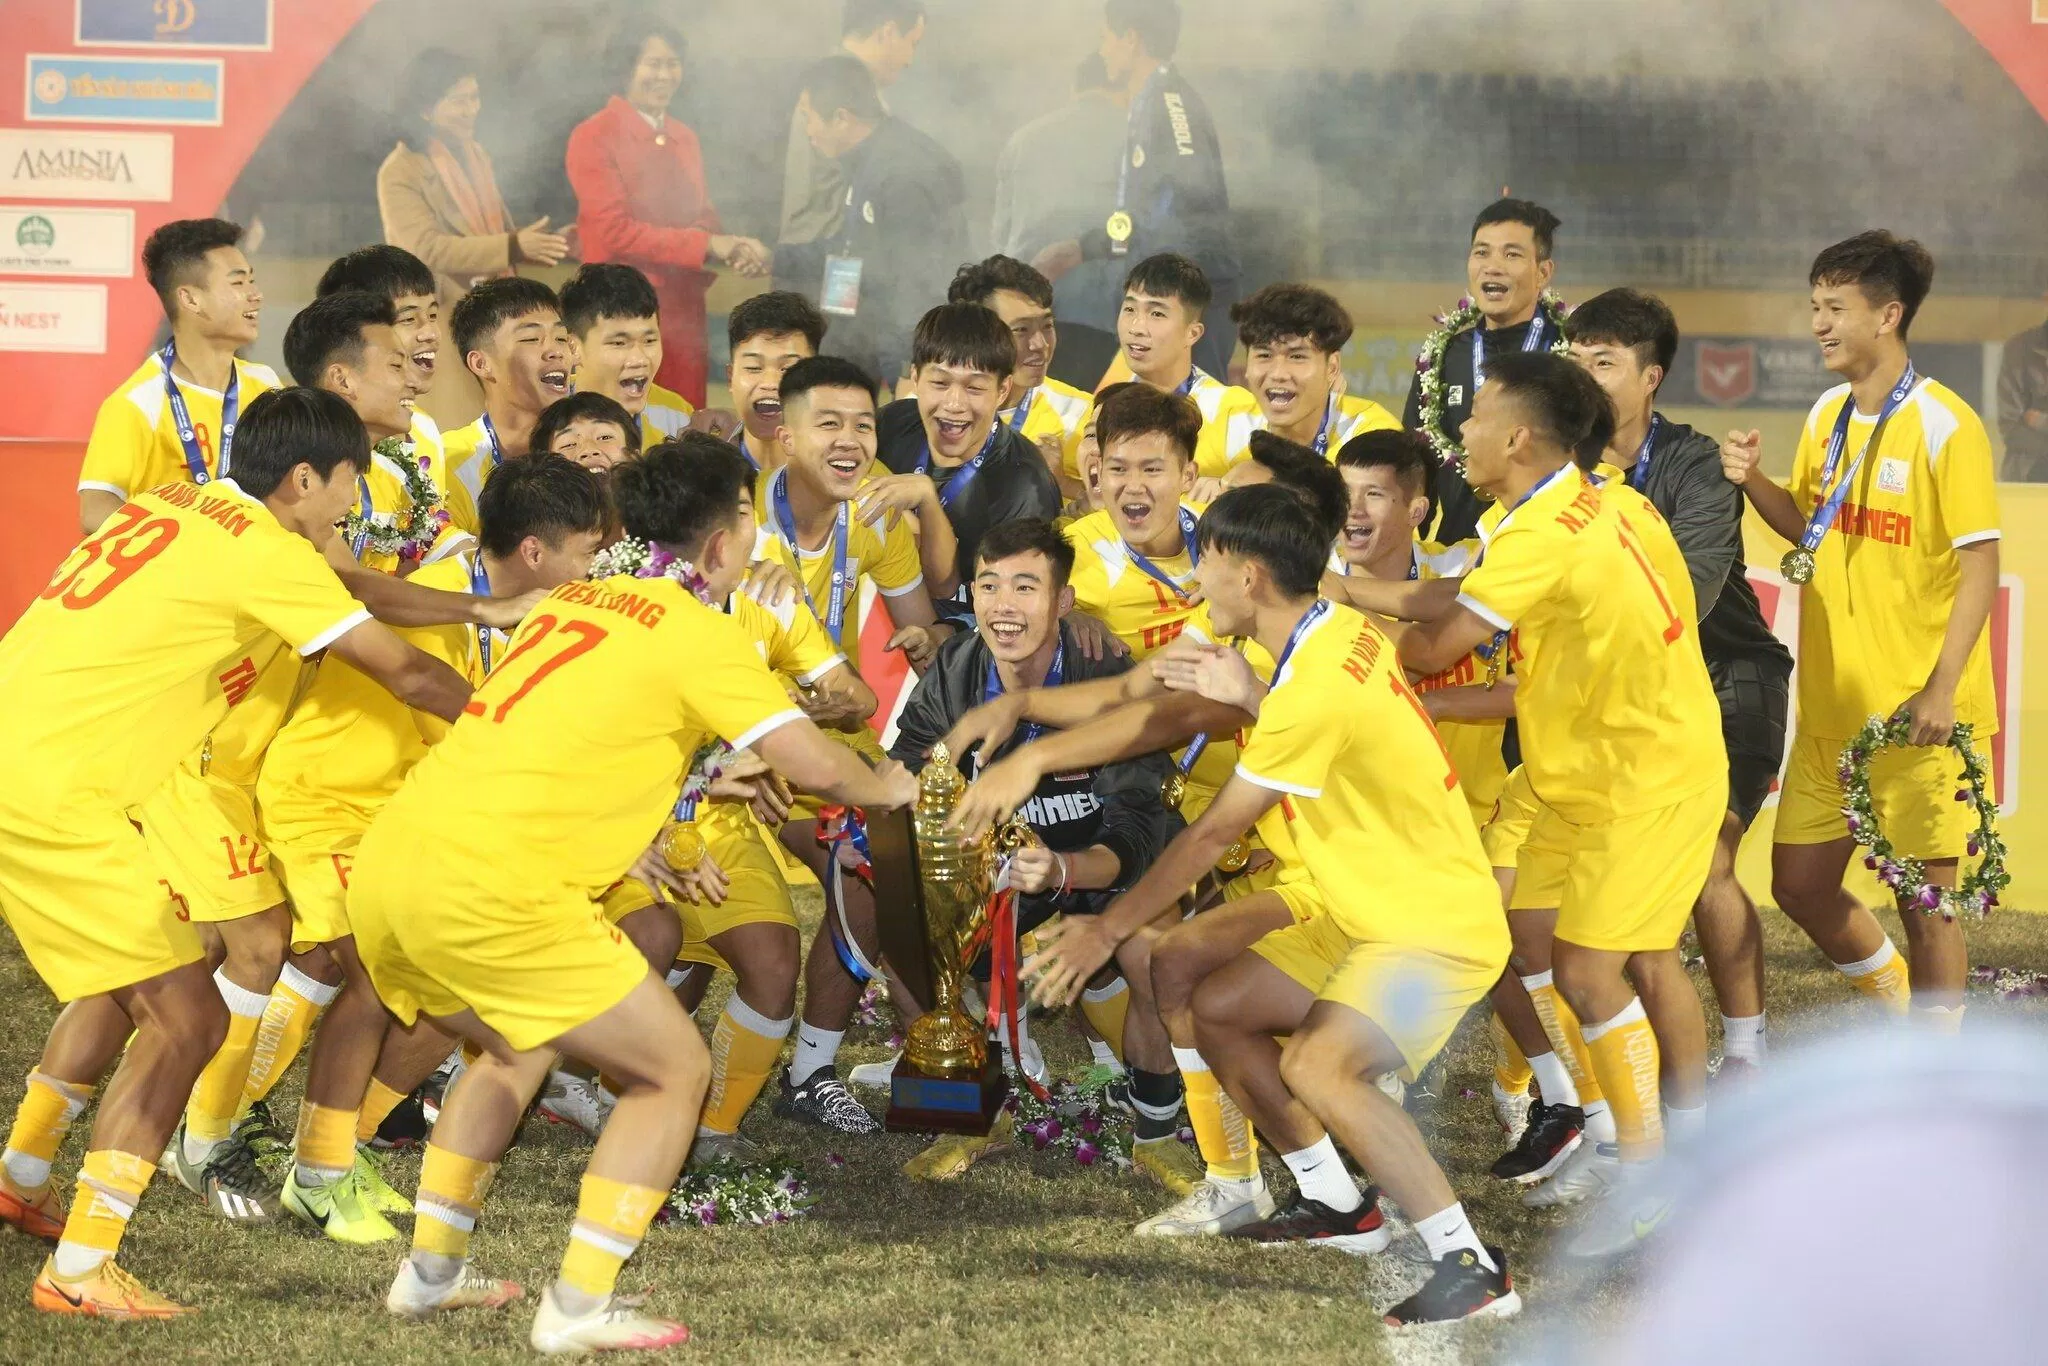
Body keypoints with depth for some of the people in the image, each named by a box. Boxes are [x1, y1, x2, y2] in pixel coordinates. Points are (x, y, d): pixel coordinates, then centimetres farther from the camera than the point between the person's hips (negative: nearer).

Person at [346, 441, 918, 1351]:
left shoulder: (577, 603, 21)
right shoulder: (695, 633, -1)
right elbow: (816, 767, -4)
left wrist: (646, 843, 47)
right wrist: (885, 788, 17)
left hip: (383, 867, 8)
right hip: (491, 892, -8)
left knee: (514, 1047, 33)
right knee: (672, 1070, 6)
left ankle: (431, 1271, 31)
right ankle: (578, 1306, -1)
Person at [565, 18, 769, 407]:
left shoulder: (684, 138, 14)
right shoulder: (594, 138, -8)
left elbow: (702, 216, 16)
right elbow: (615, 230, -15)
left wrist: (735, 249, -8)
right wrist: (707, 245, -15)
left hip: (684, 305, 6)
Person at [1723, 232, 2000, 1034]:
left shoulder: (1943, 427, -14)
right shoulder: (1828, 416, 8)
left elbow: (1980, 564, -15)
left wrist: (1943, 688, -21)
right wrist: (1754, 483, -2)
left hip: (1916, 715, -7)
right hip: (1834, 707, 7)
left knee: (1925, 899, 0)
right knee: (1799, 882, 12)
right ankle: (1906, 1007, 34)